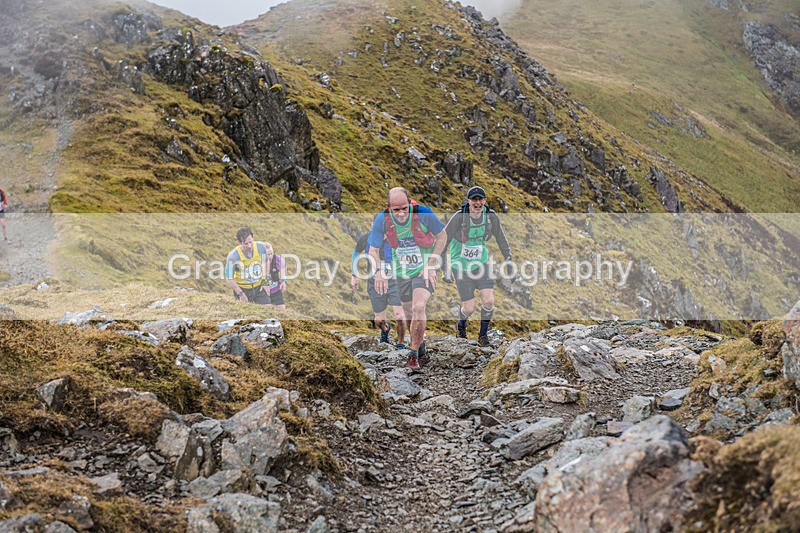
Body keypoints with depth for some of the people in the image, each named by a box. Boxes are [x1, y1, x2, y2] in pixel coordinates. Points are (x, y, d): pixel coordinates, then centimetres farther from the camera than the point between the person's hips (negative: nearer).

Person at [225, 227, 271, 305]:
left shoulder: (261, 247, -14)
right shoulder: (233, 256, -25)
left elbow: (266, 262, 7)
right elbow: (229, 278, -14)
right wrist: (241, 294, -14)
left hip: (259, 287, 3)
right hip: (242, 289, -3)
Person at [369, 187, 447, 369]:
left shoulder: (424, 214, -24)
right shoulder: (381, 219, -17)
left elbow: (442, 236, -8)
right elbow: (373, 250, -4)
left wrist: (430, 265, -13)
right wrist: (379, 271, -22)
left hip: (424, 269, -3)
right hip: (401, 271, 3)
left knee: (418, 308, -22)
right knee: (410, 313, 13)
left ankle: (414, 354, -8)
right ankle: (422, 351, 36)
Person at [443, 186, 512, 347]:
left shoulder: (491, 217, -11)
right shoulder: (458, 218, -22)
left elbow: (502, 240, 6)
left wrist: (509, 260, 8)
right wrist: (444, 269, -13)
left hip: (482, 263, 3)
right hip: (461, 267, -3)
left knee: (489, 300, -11)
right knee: (469, 308, -2)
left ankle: (483, 334, 12)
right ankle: (461, 324, 34)